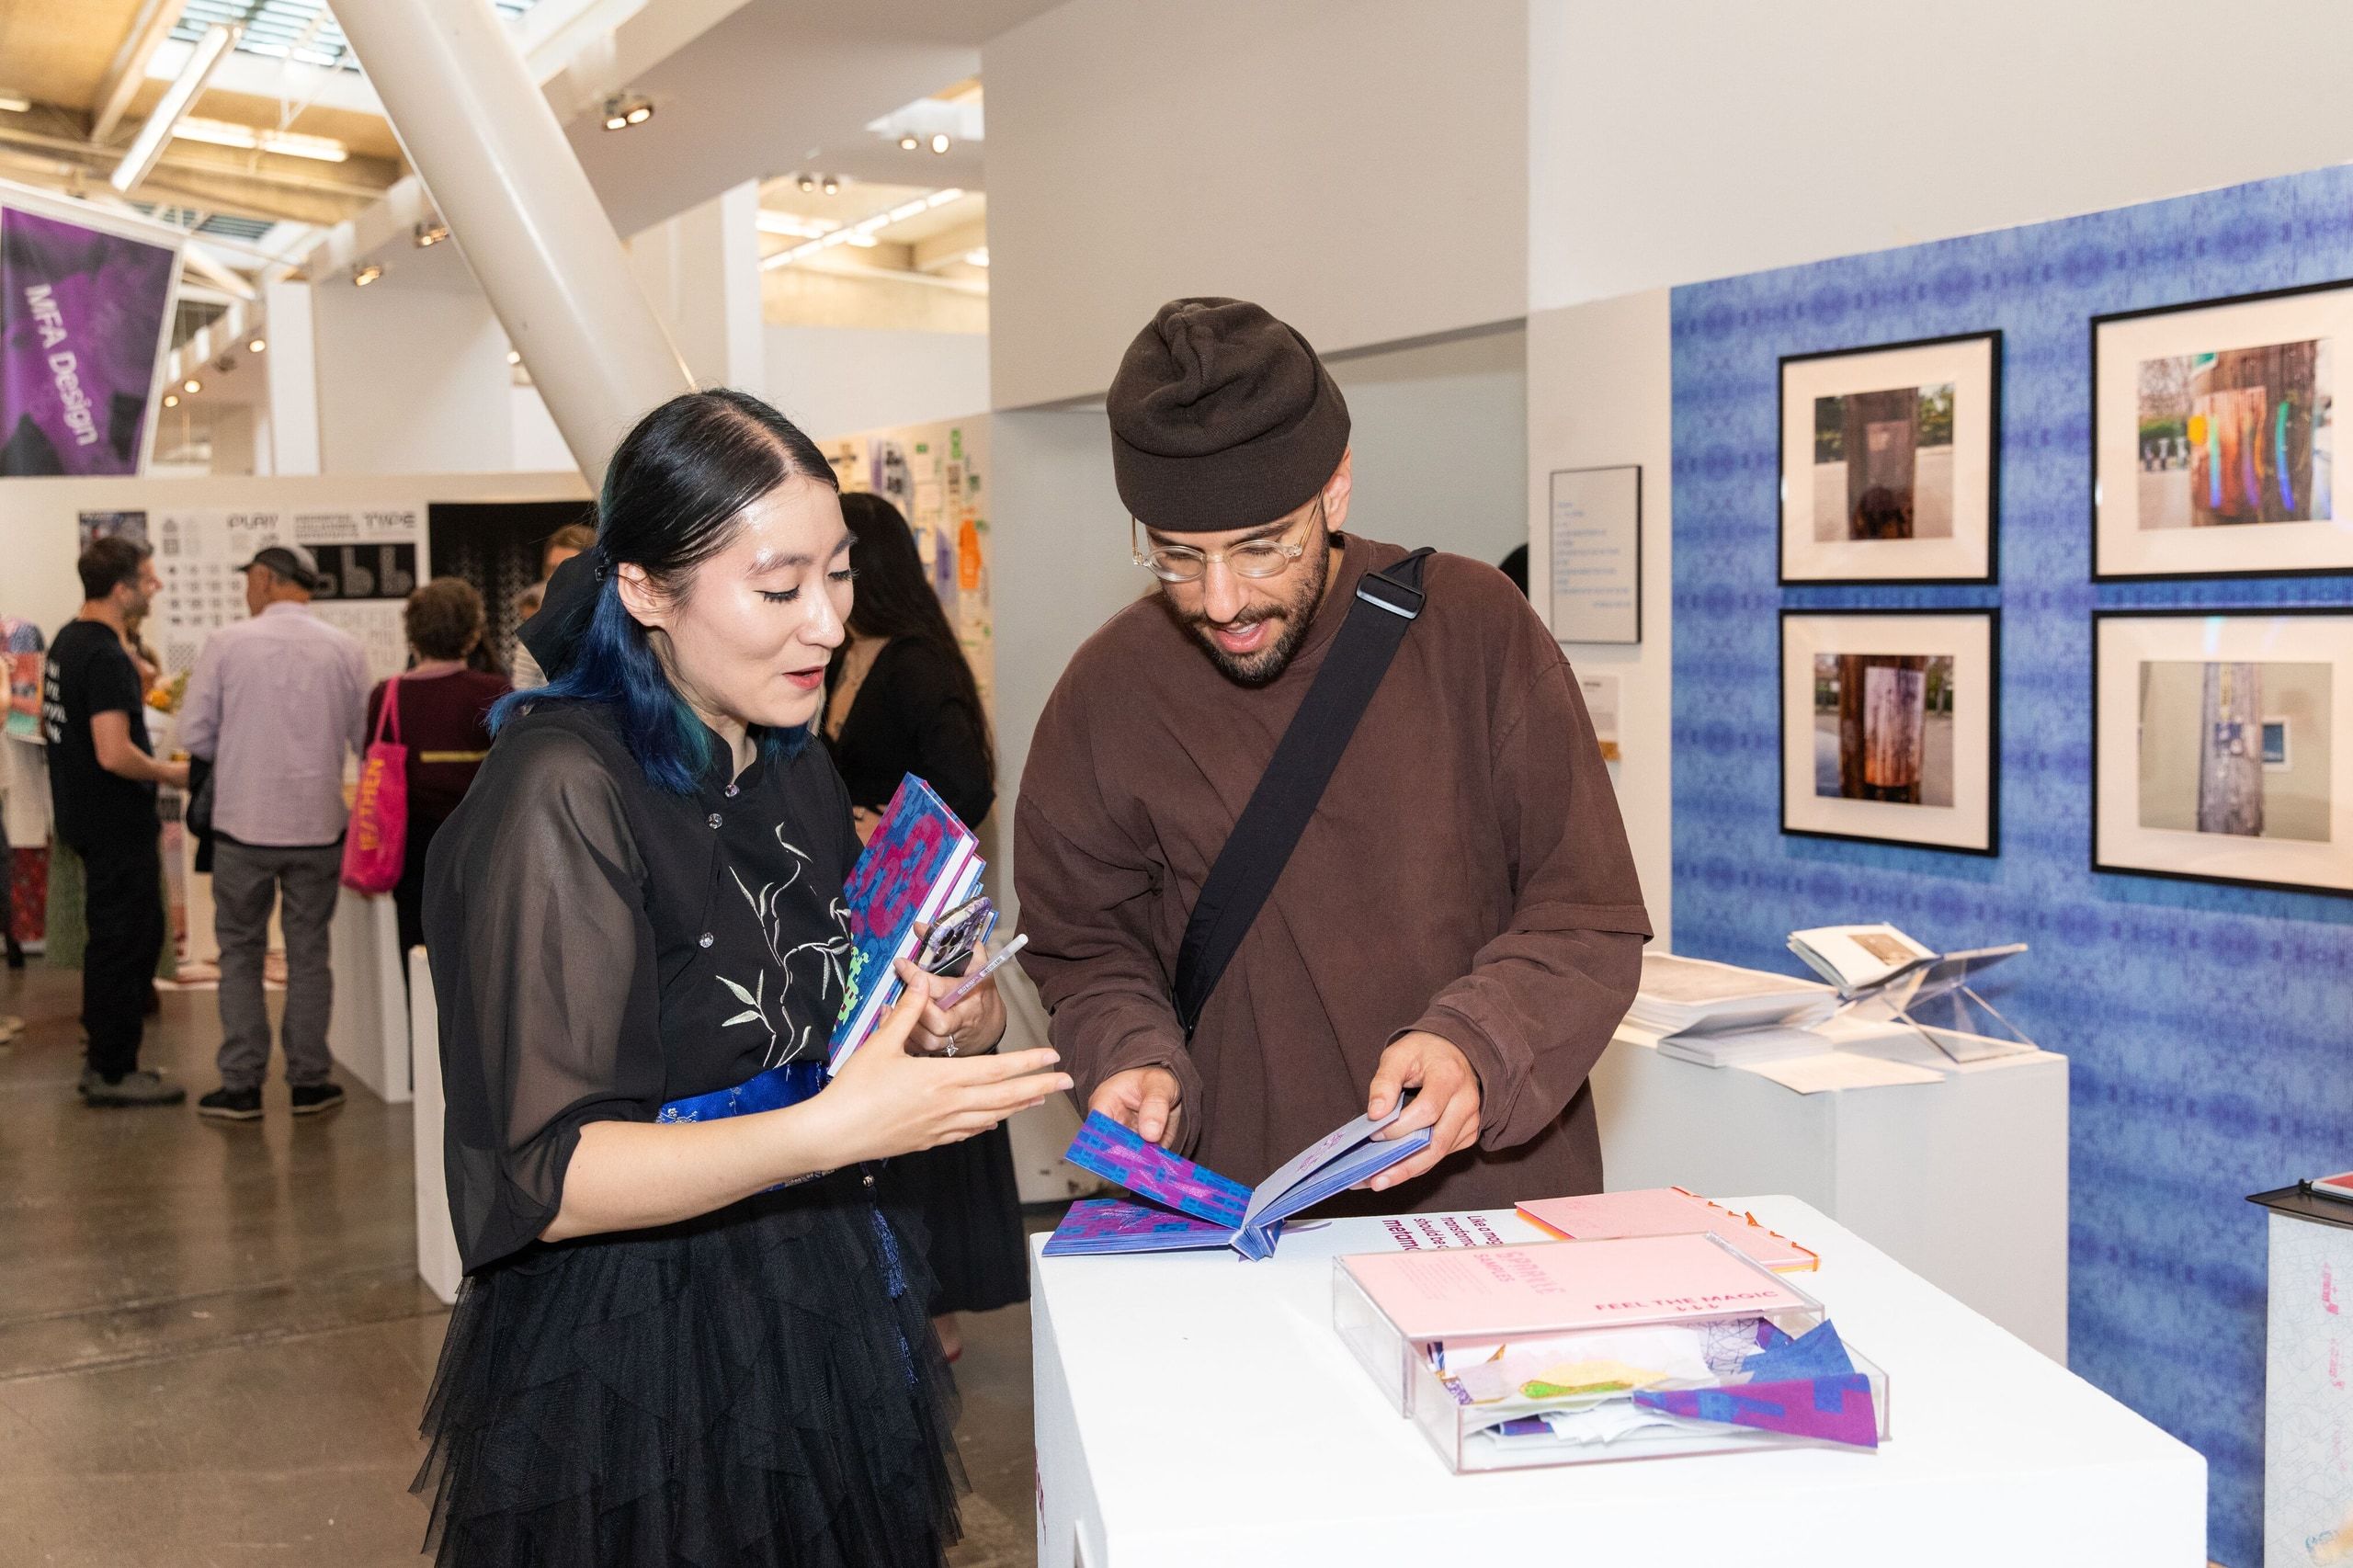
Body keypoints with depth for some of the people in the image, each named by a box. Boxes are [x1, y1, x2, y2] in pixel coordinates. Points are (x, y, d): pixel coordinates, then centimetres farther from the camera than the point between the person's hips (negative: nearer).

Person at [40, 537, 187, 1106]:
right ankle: (112, 1074, 5)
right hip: (118, 822, -10)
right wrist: (170, 773, -13)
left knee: (110, 937, 18)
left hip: (83, 816, 10)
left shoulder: (66, 640, 10)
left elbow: (48, 724, 21)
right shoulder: (106, 658, -22)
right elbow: (115, 754, -28)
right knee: (127, 941, -2)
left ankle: (104, 1058, 26)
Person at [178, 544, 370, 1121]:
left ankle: (241, 1086, 10)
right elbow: (365, 738, 3)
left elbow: (194, 736, -5)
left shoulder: (227, 644, -7)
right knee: (308, 953, 11)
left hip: (243, 822, -1)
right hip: (318, 824, 2)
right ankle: (308, 1081, 15)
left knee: (240, 953, 10)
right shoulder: (345, 650, -2)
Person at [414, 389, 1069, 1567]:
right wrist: (831, 1128, -35)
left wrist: (952, 1029, -4)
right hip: (636, 1374, -7)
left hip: (821, 1325, 8)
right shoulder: (561, 793, -20)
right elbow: (545, 1181, -23)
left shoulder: (792, 767, 7)